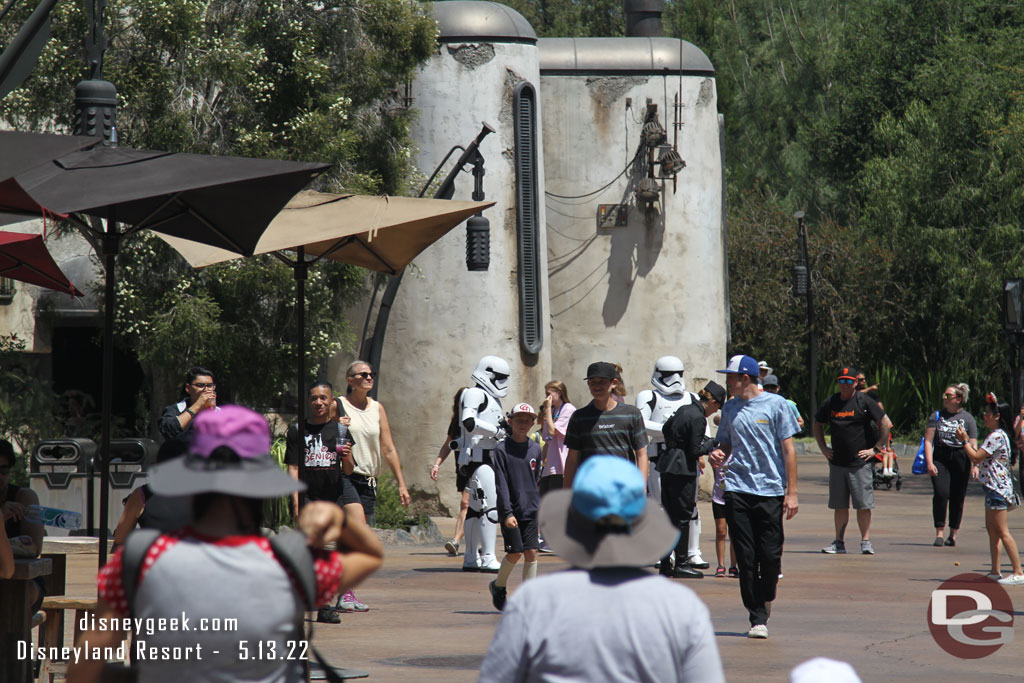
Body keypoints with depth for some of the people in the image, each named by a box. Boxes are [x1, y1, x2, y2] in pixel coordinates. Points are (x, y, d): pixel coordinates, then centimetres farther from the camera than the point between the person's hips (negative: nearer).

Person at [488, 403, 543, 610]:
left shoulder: (535, 449, 8)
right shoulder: (502, 450, -6)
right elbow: (501, 485, -10)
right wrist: (507, 513, -17)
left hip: (531, 510, 4)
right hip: (510, 510, -4)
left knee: (531, 552, -2)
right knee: (515, 553, -5)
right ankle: (499, 586, 20)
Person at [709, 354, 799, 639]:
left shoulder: (776, 404, -1)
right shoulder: (729, 409, 11)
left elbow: (788, 448, 0)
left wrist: (791, 492, -5)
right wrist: (718, 454, -3)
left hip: (771, 490, -3)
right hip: (737, 488, 3)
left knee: (770, 556, -5)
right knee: (746, 558, -2)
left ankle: (766, 599, 24)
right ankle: (758, 618, 3)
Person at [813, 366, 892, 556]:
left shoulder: (864, 402, -5)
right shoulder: (830, 403, 8)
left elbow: (886, 424, -4)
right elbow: (818, 425, 24)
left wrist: (876, 449, -6)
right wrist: (823, 448, 14)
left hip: (860, 462, -4)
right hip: (837, 462, 4)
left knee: (863, 504, -4)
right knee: (839, 505, 7)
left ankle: (866, 541, 1)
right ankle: (839, 542, 12)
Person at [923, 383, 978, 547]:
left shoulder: (967, 418, 7)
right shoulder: (936, 416, 8)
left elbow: (973, 445, 3)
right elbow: (928, 441, 3)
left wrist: (975, 465, -8)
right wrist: (929, 463, -8)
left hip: (961, 459, 0)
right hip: (940, 459, 0)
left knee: (957, 498, 2)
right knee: (941, 493, -15)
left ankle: (953, 535, 15)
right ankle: (939, 533, -10)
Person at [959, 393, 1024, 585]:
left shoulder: (996, 436, -17)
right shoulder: (998, 435, 15)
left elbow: (976, 457, -19)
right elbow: (980, 456, 18)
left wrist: (965, 441, -7)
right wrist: (967, 440, 15)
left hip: (997, 487, -11)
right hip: (994, 487, 11)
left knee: (1002, 531, -10)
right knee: (991, 528, 14)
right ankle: (995, 571, 17)